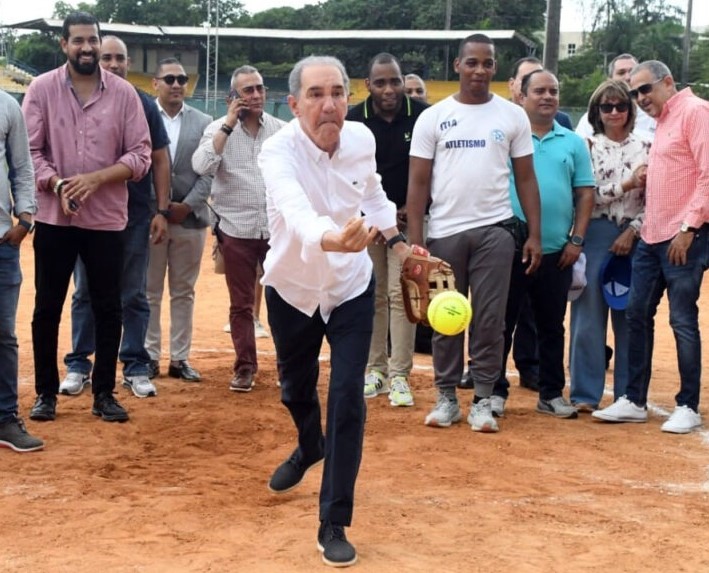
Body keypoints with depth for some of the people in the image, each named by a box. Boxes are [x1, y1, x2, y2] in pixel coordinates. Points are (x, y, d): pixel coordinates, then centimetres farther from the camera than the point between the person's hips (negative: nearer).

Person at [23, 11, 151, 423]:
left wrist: (96, 178, -15)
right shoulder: (42, 88, -1)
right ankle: (46, 393, 19)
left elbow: (141, 155, -2)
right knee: (48, 307, 6)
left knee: (108, 309, 6)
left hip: (107, 219, 1)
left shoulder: (124, 92, 0)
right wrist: (56, 184, -18)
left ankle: (104, 394, 18)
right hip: (54, 217, 0)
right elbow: (28, 150, -2)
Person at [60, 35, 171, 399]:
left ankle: (135, 367, 13)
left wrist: (162, 210, -1)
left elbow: (160, 160, 5)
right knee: (86, 293, 7)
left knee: (133, 295, 6)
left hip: (135, 215, 0)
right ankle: (78, 366, 14)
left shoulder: (144, 105, 3)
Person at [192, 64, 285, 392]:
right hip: (236, 229, -1)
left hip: (277, 228, 2)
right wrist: (228, 125, -20)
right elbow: (201, 166, -20)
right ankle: (245, 367, 17)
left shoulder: (281, 130, 3)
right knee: (241, 303, 6)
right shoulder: (219, 129, -3)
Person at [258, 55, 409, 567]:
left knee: (347, 400, -10)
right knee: (296, 388, 20)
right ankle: (310, 447, 56)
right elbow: (296, 210, -52)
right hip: (292, 289, -1)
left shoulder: (362, 139, -16)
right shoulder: (279, 151, -29)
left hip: (351, 288, 1)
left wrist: (396, 239, 13)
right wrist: (333, 239, -71)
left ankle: (334, 525, -1)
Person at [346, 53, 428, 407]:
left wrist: (412, 210, -9)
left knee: (400, 293, -7)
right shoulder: (354, 120, -5)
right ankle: (375, 370, 16)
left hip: (408, 216, -2)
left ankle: (399, 375, -3)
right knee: (372, 295, 6)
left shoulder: (422, 116, -9)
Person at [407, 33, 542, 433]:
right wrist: (415, 240, -5)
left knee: (490, 319, 1)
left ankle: (483, 401, 9)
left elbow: (526, 178, 6)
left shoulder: (513, 116, 5)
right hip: (444, 232, 0)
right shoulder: (433, 117, 3)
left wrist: (535, 234, -2)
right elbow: (419, 182, 3)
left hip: (494, 230, 0)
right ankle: (447, 398, 16)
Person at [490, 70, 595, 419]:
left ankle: (551, 394, 20)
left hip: (556, 253, 3)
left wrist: (577, 239, 0)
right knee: (502, 323, 4)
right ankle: (495, 391, 12)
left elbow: (585, 193, 8)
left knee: (551, 326, 11)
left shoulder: (573, 143, 9)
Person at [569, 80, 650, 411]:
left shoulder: (645, 148, 7)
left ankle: (628, 394, 13)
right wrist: (625, 185, -15)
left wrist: (632, 231, -7)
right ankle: (585, 394, 7)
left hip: (634, 237, 2)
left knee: (630, 316, 5)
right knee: (589, 315, 0)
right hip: (596, 236, -1)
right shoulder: (588, 147, 3)